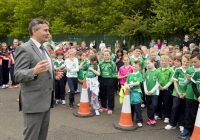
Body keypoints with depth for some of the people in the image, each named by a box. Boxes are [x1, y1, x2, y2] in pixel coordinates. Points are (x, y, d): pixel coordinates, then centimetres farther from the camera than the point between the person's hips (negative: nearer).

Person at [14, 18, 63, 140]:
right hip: (33, 102, -9)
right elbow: (18, 76, -19)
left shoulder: (44, 49, 15)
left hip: (46, 101, 9)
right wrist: (34, 71, -37)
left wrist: (54, 74, 5)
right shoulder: (24, 49, -13)